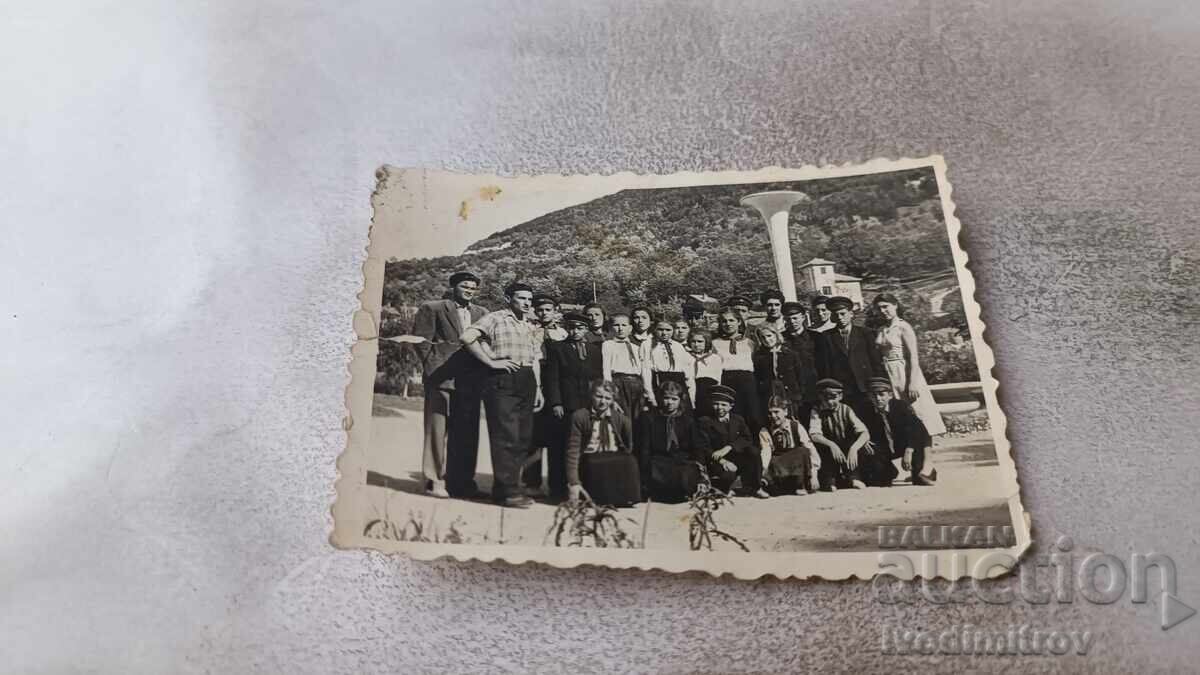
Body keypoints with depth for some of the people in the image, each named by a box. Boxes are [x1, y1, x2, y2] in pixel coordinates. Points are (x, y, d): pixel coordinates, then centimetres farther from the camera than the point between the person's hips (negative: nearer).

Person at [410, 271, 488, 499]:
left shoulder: (482, 314, 16)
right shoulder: (431, 308, 5)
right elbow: (420, 340, 0)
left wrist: (483, 370, 5)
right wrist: (433, 367, -5)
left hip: (470, 381, 4)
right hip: (442, 378, -4)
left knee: (467, 433, 5)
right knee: (438, 430, 0)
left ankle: (462, 480, 13)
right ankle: (435, 481, 7)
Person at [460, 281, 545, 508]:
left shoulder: (532, 326, 20)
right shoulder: (495, 318, -1)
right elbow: (467, 337, -15)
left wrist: (538, 388, 15)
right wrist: (491, 362, -14)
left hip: (527, 383, 7)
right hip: (502, 381, -7)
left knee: (524, 438, 9)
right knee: (506, 436, -6)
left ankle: (507, 485, 21)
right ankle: (508, 490, 2)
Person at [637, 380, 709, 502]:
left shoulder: (688, 420, 17)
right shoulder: (648, 418, 9)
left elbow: (699, 446, 13)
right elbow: (644, 450, 4)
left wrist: (699, 462, -9)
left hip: (684, 462, 1)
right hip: (659, 462, -1)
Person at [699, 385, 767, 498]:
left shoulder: (738, 420, 12)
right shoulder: (705, 422, 0)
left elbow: (748, 439, -4)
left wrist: (728, 448, -22)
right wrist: (721, 460, -28)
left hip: (737, 459, 4)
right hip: (716, 462, -4)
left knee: (753, 451, -23)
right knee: (727, 475, -35)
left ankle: (752, 488, -8)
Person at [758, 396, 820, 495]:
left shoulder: (797, 427, -1)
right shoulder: (765, 432, 0)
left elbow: (811, 450, -10)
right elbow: (765, 454, -14)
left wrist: (813, 474, -22)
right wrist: (762, 471, -34)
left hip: (799, 467, 1)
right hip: (778, 470, -1)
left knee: (803, 451, -28)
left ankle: (801, 486, -18)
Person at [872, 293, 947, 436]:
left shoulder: (903, 327, -6)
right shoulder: (879, 331, 11)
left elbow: (913, 357, -12)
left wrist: (913, 383, -18)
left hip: (904, 375, -6)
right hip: (888, 378, 6)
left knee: (917, 413, -3)